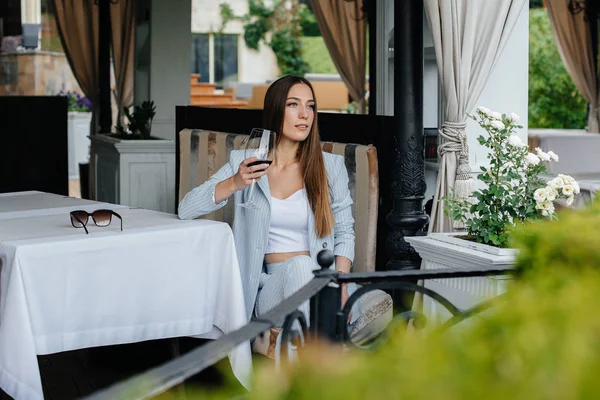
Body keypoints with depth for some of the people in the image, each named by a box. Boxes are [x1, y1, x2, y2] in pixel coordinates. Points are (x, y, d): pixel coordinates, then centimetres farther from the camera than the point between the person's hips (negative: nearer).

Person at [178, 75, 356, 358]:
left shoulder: (331, 166, 7)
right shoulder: (244, 163, 6)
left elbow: (345, 233, 10)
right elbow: (185, 210, 0)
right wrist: (234, 184, -16)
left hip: (319, 281, 0)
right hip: (270, 283, 0)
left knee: (302, 267, -36)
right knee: (298, 265, -35)